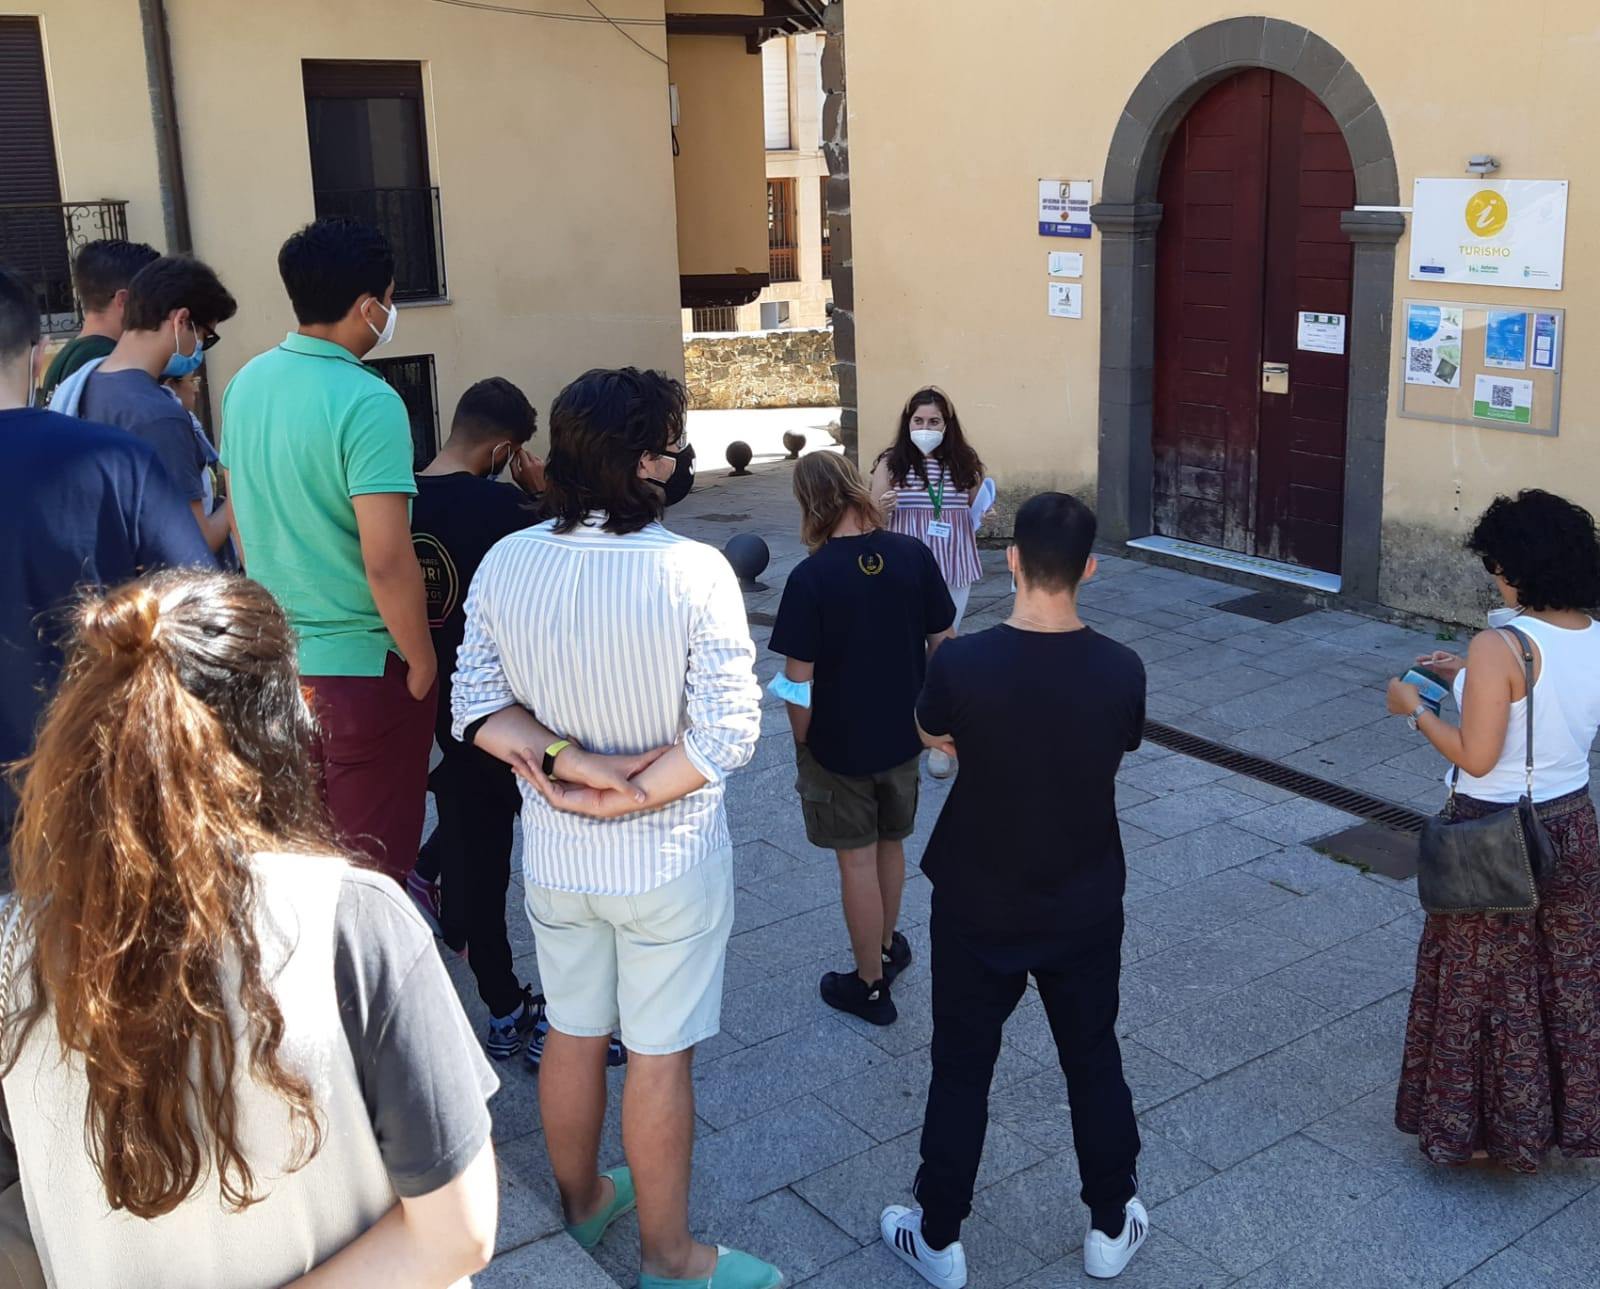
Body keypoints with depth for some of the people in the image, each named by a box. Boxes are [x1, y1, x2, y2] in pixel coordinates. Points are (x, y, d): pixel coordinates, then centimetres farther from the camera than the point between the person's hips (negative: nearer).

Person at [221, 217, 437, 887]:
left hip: (272, 657, 8)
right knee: (372, 867, 9)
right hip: (359, 665, -8)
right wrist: (423, 663, -12)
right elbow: (387, 562, -26)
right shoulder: (368, 403, -22)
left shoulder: (248, 382, 2)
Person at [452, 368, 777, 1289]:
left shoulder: (505, 564, -9)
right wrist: (630, 796, -15)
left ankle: (580, 1202, 45)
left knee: (573, 1033, 23)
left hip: (556, 855, 5)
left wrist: (560, 760, -14)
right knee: (660, 1057, 11)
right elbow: (729, 731, -22)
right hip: (667, 861, -4)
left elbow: (478, 703, -5)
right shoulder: (695, 573, -23)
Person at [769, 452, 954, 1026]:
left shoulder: (811, 578, -22)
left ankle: (870, 985, 24)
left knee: (857, 859, 10)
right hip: (903, 735, 4)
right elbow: (942, 643, -1)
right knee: (891, 843, 24)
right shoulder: (915, 555, -10)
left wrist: (801, 742, -1)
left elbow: (798, 681, -18)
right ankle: (888, 948, 44)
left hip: (838, 742, -4)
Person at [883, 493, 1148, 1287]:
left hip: (977, 909, -1)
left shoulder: (961, 664, -22)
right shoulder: (1120, 671, -15)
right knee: (1093, 1064, 20)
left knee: (961, 1072, 15)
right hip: (1084, 910, 2)